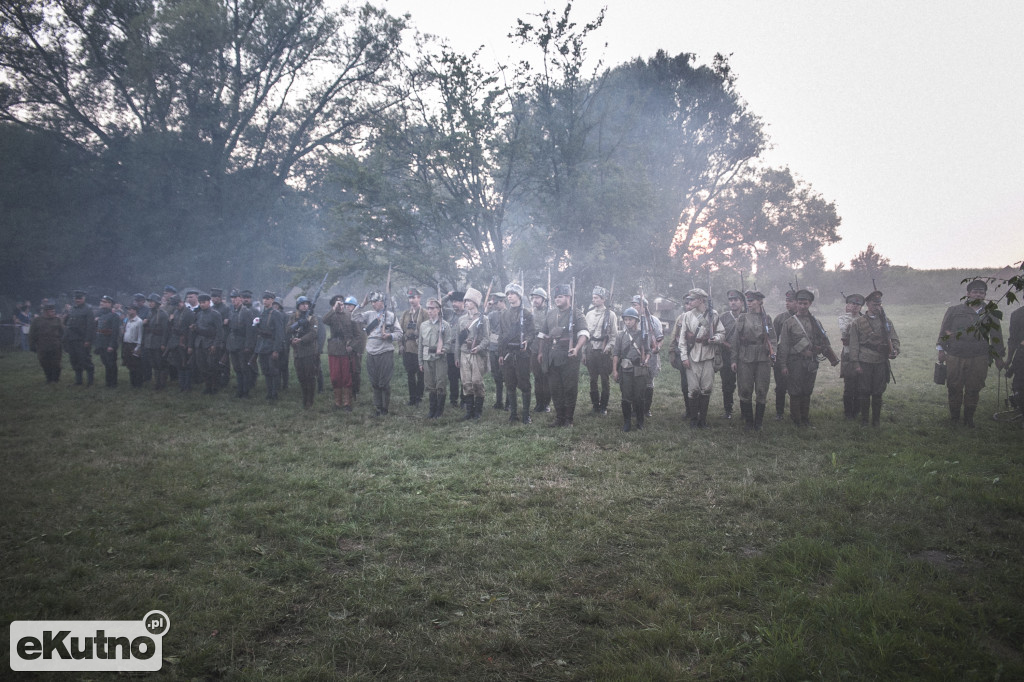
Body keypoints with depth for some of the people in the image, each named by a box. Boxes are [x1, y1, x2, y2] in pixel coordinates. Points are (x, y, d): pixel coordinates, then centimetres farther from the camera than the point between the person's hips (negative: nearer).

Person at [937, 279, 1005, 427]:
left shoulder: (990, 314, 6)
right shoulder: (954, 311, 1)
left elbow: (996, 336, 13)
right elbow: (944, 331, 7)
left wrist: (998, 357, 14)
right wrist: (941, 349, 2)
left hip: (979, 359, 1)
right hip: (954, 357, -1)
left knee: (973, 389, 5)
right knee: (954, 388, 5)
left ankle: (969, 418, 20)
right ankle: (954, 417, 21)